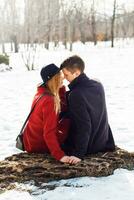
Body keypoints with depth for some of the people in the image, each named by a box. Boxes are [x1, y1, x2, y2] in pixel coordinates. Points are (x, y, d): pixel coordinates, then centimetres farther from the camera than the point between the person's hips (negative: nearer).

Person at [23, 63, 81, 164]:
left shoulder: (41, 93, 1)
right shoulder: (49, 100, -27)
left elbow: (64, 108, 7)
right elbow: (49, 133, -32)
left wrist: (61, 88, -3)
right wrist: (60, 156, -37)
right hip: (38, 145, -8)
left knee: (67, 121, 8)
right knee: (69, 122, -5)